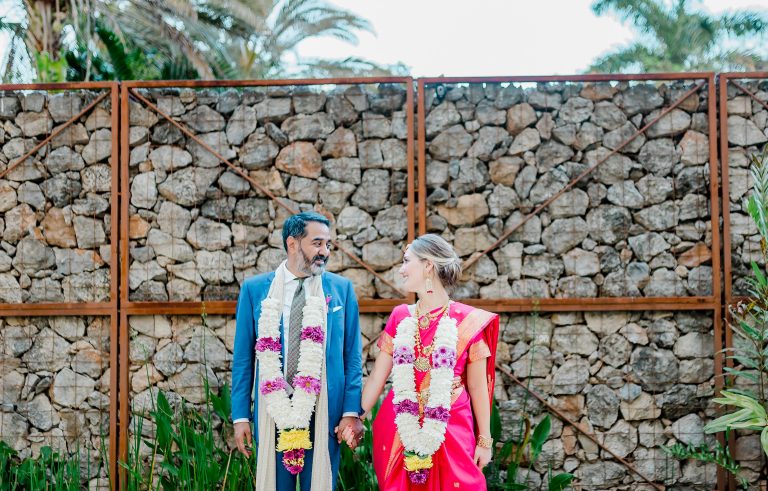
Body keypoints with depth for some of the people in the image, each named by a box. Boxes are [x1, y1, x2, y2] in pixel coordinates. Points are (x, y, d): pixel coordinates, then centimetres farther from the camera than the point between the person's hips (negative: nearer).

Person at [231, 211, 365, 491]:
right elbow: (243, 358, 6)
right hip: (273, 410, 0)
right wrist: (241, 415, 0)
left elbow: (352, 356, 4)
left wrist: (352, 412, -4)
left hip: (323, 413, 0)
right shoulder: (254, 289, 4)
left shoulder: (342, 289, 5)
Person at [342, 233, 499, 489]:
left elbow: (477, 387, 0)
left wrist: (484, 439, 2)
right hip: (400, 432, 3)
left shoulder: (468, 322, -5)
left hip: (450, 433, -3)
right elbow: (377, 376, 7)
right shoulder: (400, 317, 5)